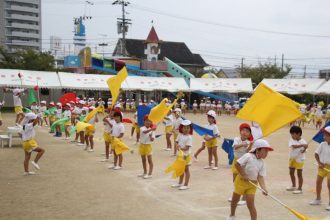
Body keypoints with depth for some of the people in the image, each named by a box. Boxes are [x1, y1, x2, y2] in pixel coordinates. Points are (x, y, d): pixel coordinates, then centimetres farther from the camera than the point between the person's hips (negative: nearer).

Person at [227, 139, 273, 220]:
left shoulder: (262, 163, -5)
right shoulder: (248, 156, -19)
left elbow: (260, 177, -8)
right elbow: (237, 164, -20)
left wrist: (263, 188, -22)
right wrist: (243, 175, -19)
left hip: (252, 184, 2)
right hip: (241, 181, -2)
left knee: (250, 203, -6)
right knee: (235, 200, 15)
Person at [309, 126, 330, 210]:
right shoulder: (322, 144, -4)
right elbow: (316, 154, 1)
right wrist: (319, 163, -10)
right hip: (322, 166, 5)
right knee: (318, 182, 12)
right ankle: (318, 199, 31)